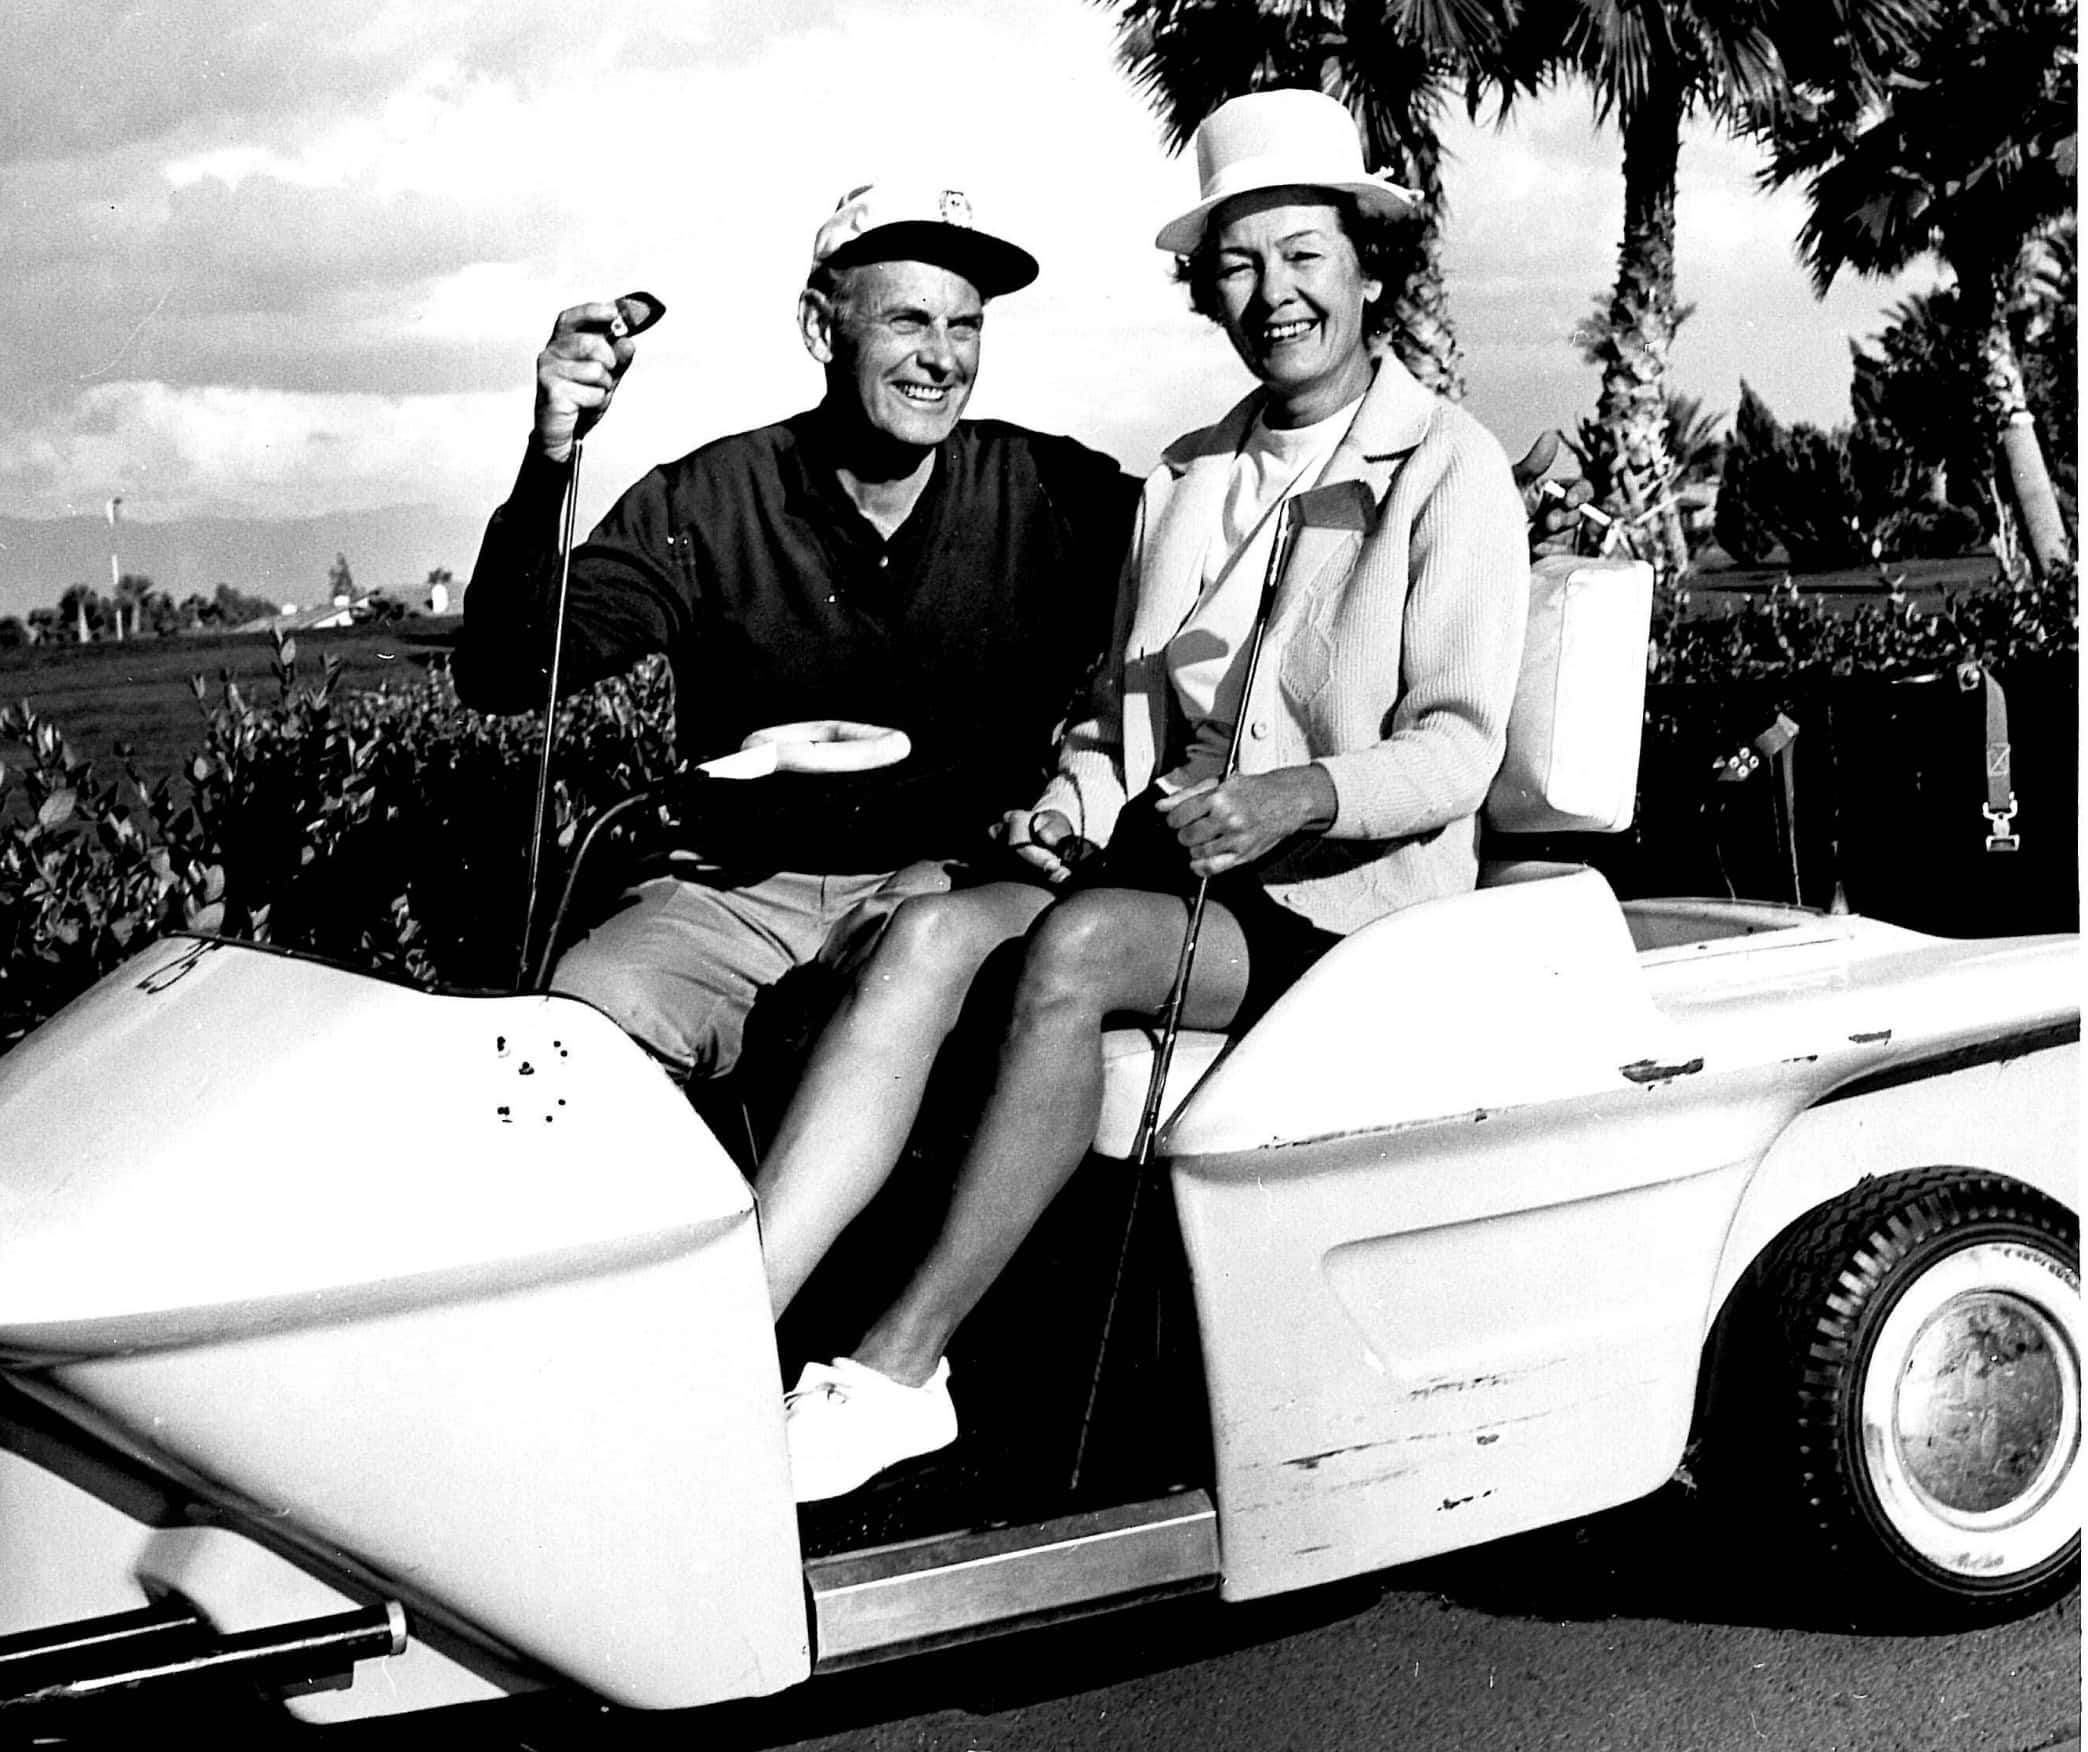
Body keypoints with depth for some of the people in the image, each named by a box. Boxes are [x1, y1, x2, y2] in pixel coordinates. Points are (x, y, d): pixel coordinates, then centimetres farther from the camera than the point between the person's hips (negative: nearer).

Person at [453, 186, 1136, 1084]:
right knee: (587, 1011, -26)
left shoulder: (1050, 491, 0)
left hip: (953, 878, 0)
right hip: (740, 881, 0)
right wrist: (549, 462, -24)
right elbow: (500, 677, -10)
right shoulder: (705, 503, -2)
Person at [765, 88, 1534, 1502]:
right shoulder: (1188, 478, 20)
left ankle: (900, 1371, -28)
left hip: (1349, 894, -5)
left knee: (1078, 947, -33)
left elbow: (1454, 750, -9)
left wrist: (1301, 797, -27)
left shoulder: (1450, 471, 0)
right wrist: (1077, 799, -1)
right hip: (1170, 861, 6)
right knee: (932, 934, -23)